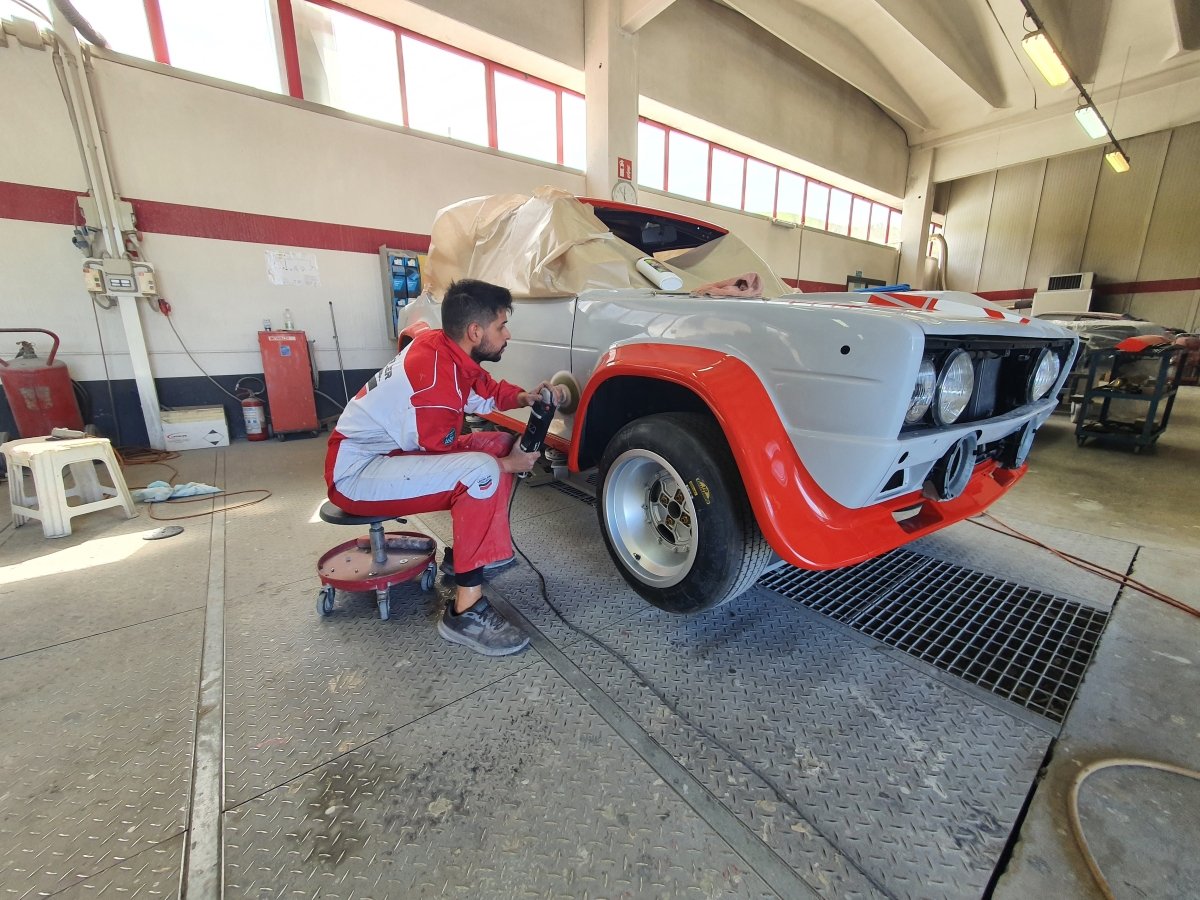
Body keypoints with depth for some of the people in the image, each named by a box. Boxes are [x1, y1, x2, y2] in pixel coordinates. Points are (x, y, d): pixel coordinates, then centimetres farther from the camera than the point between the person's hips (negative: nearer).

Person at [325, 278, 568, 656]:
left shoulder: (445, 348, -1)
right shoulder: (435, 374, -27)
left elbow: (487, 391, 14)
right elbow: (444, 453, -19)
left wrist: (527, 396, -3)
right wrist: (508, 464, -10)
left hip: (394, 451, 10)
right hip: (355, 471, -10)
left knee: (502, 444, 5)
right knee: (482, 471, -32)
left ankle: (477, 550, 10)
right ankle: (465, 612, -23)